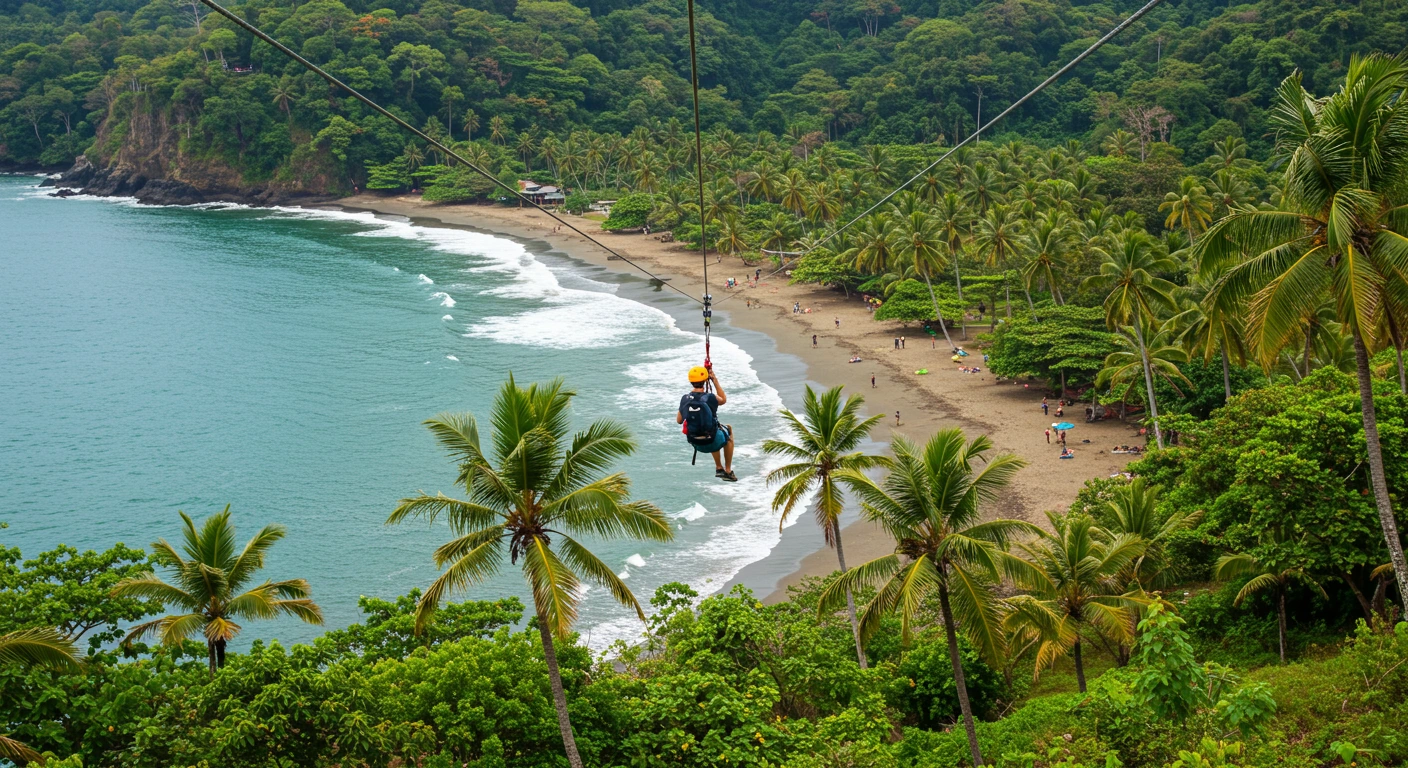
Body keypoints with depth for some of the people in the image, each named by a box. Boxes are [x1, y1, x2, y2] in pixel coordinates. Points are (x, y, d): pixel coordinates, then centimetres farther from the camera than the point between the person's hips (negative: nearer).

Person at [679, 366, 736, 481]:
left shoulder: (684, 399, -9)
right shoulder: (710, 398, -18)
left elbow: (679, 420, 4)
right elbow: (724, 399, 7)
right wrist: (715, 380, 11)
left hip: (695, 444, 4)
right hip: (712, 443, -4)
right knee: (729, 430, 31)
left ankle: (719, 468, 40)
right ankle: (728, 471, 32)